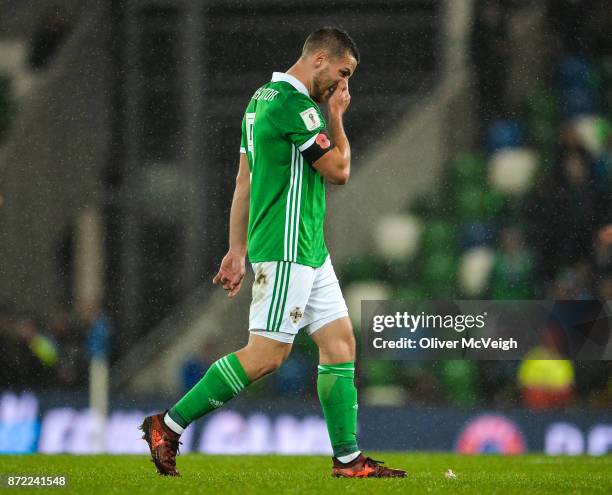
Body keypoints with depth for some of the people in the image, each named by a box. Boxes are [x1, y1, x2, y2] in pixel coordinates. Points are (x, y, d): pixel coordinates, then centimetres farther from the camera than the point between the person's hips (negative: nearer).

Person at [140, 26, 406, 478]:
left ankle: (348, 458, 9)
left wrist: (238, 250, 20)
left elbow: (245, 178, 18)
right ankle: (168, 426, -5)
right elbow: (338, 170, -11)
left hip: (309, 250, 11)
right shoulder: (295, 105, -16)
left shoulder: (264, 98, 15)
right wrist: (336, 117, 3)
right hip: (287, 251, -11)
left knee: (341, 343, 8)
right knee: (266, 355, -10)